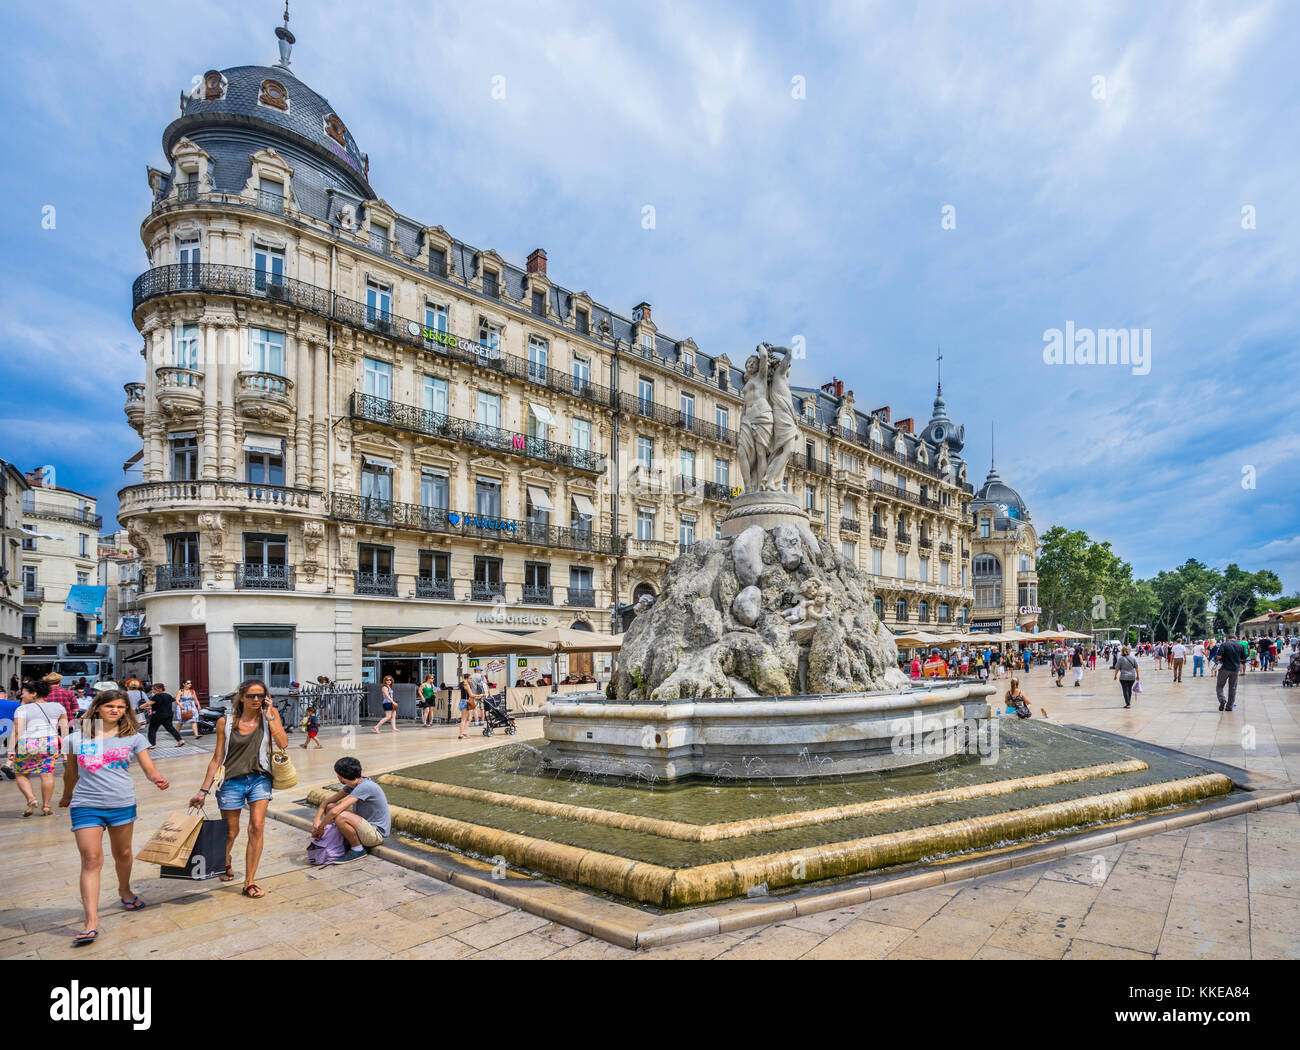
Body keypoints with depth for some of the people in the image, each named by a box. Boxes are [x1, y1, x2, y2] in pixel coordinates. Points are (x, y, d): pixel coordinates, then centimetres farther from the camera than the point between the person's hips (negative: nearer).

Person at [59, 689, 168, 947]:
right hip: (86, 806, -1)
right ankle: (91, 921, -6)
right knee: (91, 860, -8)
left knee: (123, 853, 16)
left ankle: (124, 890, 42)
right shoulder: (76, 737, 2)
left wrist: (158, 779, -23)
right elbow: (71, 772, 17)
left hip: (122, 804, 1)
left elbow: (149, 768, -3)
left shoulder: (133, 737, 0)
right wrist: (66, 797, 26)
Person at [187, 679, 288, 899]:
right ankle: (225, 864, 45)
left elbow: (283, 744, -14)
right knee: (231, 833, 11)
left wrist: (269, 717, -16)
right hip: (232, 781, 0)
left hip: (259, 779, 0)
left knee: (257, 827, -11)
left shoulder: (271, 714, -3)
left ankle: (249, 882, 2)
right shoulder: (225, 722, -3)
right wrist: (204, 791, 1)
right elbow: (217, 759, 2)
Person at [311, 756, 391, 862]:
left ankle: (358, 849, -10)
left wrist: (320, 827, -14)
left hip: (377, 834, -9)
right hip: (365, 825, 9)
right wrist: (317, 821, -10)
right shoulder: (352, 785, 2)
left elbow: (335, 811, -29)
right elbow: (327, 802, 6)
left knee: (340, 817, -31)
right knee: (329, 807, 5)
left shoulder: (365, 787, -26)